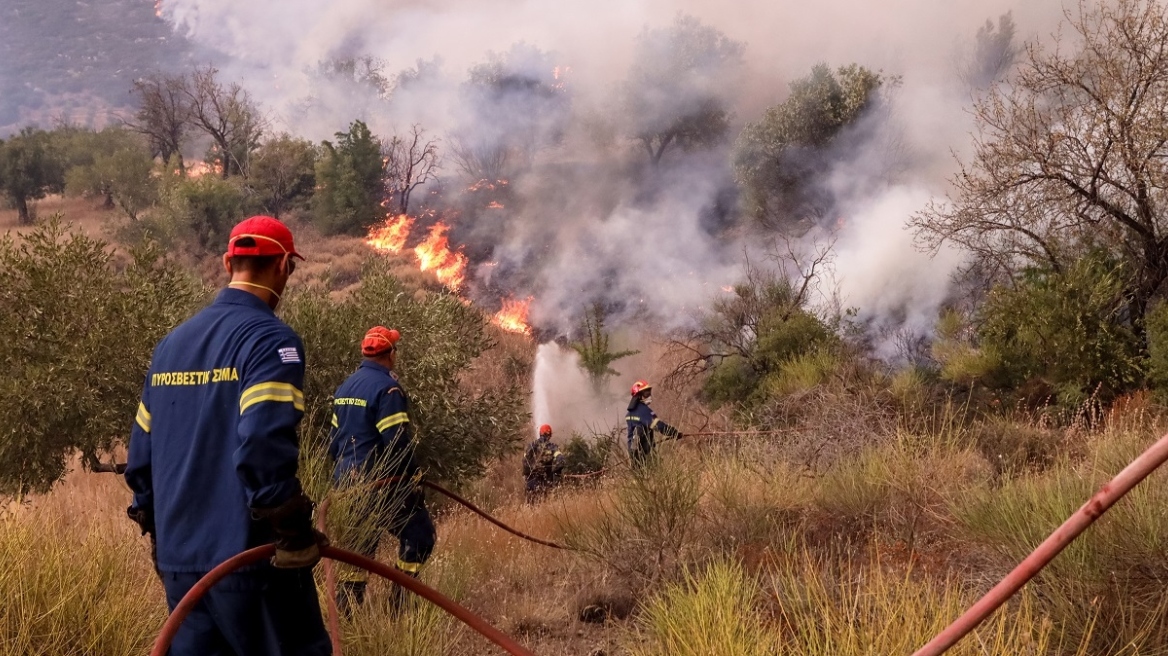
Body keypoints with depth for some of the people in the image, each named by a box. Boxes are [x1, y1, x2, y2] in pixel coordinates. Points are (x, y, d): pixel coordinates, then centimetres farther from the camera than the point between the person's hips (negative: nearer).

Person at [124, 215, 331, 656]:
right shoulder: (270, 339, -12)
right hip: (248, 558, -7)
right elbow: (264, 449, -24)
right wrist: (295, 533, -14)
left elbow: (141, 453, 15)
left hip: (178, 560, 7)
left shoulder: (172, 343, 12)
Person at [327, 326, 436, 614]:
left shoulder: (345, 387, 14)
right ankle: (399, 599, -3)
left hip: (347, 481, 9)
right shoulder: (386, 388, -14)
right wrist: (412, 477, -9)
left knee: (360, 542, 15)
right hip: (380, 482, -9)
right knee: (419, 533, 1)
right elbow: (397, 442, -19)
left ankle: (346, 608, 14)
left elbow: (334, 439, 18)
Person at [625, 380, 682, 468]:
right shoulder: (643, 410, -17)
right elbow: (658, 425, -25)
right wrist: (676, 433, -23)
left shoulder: (632, 410, 13)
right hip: (643, 450, -10)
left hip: (633, 448, 10)